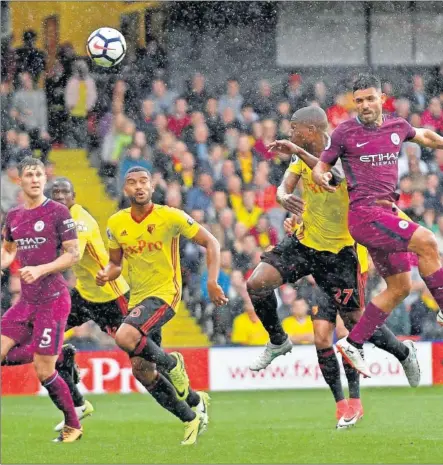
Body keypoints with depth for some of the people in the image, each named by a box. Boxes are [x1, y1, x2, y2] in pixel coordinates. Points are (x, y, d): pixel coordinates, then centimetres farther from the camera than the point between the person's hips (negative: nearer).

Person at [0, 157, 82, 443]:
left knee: (44, 371, -6)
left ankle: (73, 426, 12)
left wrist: (40, 269, -18)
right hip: (26, 301, 6)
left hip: (52, 299, -6)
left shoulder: (58, 212, -7)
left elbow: (74, 254, -8)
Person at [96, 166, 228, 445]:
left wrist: (212, 282, -17)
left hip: (165, 293, -6)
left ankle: (171, 363, -3)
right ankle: (192, 419, 22)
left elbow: (210, 243, -6)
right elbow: (116, 263, 15)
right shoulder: (117, 223, 2)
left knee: (125, 337, -31)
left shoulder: (170, 217, -11)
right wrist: (107, 275, -9)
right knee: (142, 371, 6)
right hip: (138, 297, 7)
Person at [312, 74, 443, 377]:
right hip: (364, 212, -7)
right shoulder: (345, 132, -1)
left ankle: (354, 344, 13)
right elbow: (321, 167, 4)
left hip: (388, 214, 7)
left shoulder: (398, 127, 12)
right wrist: (322, 178, -17)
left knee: (400, 287, 8)